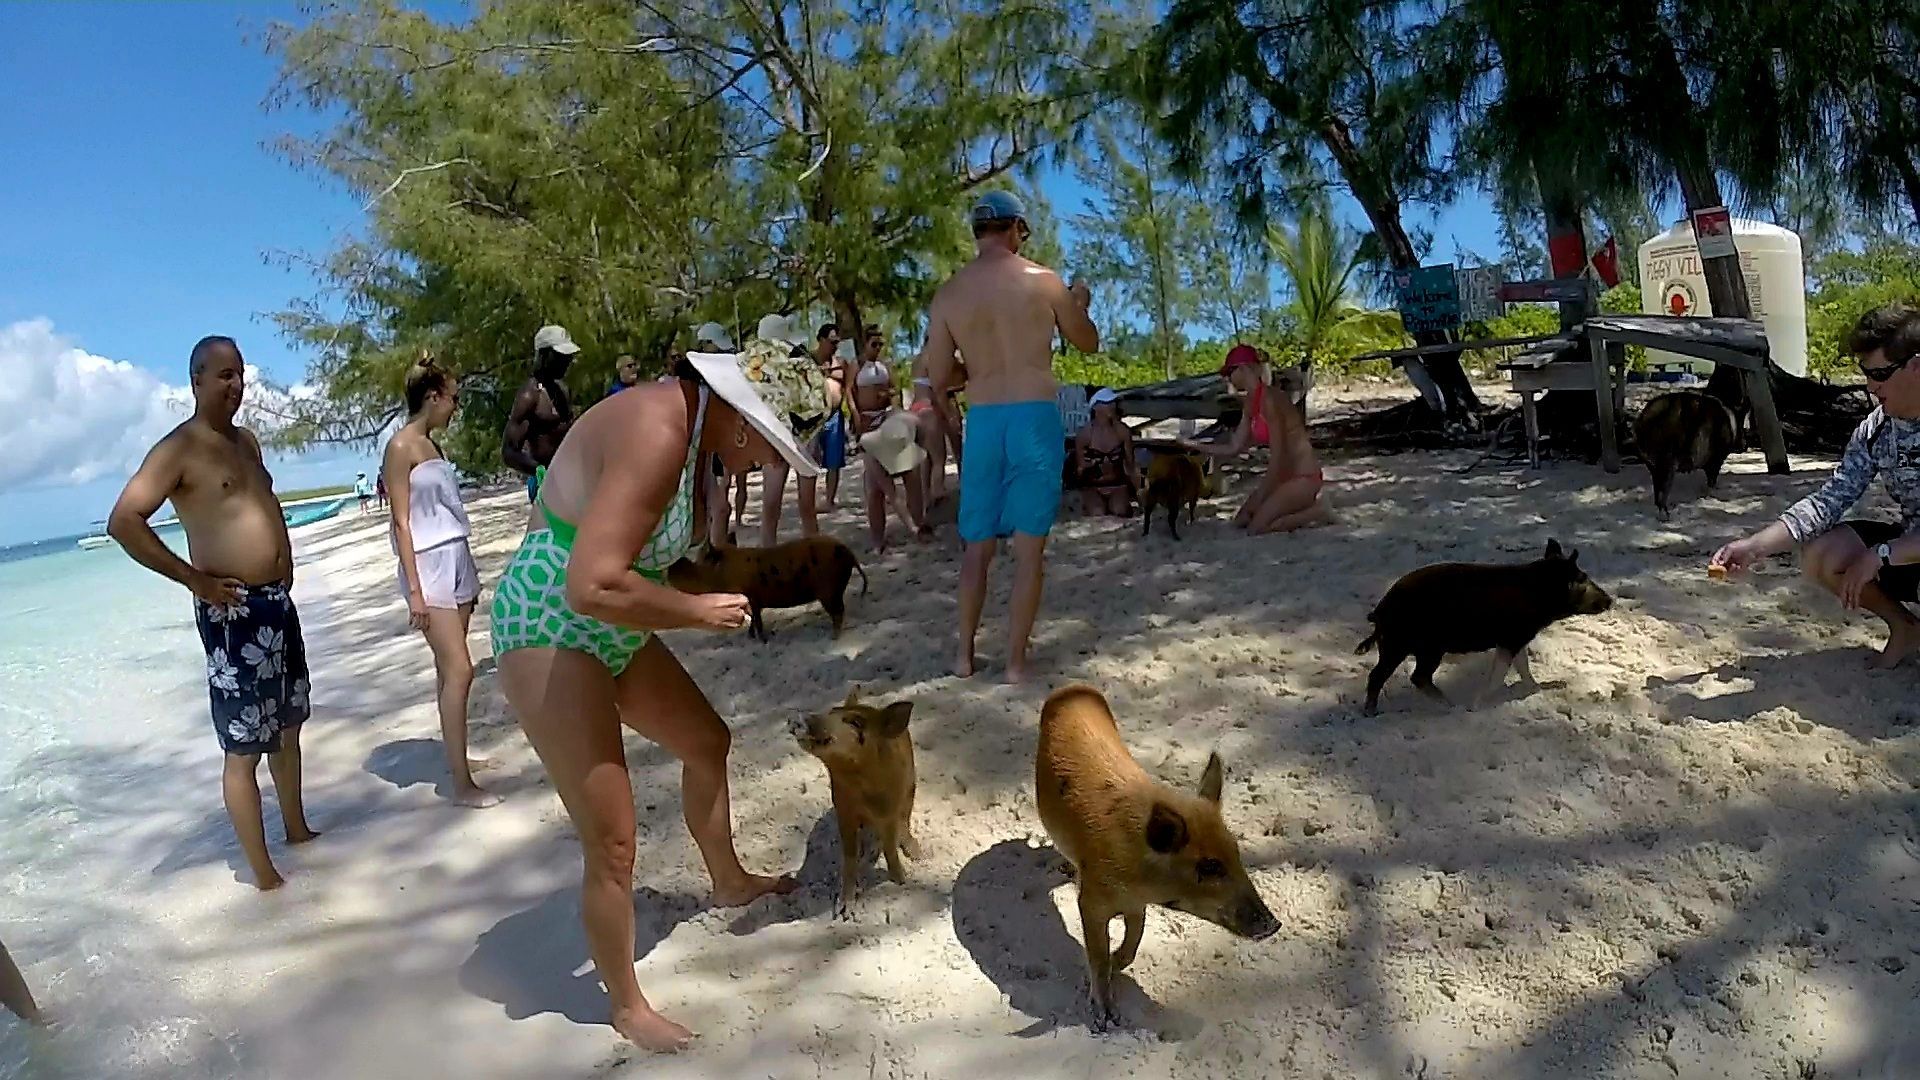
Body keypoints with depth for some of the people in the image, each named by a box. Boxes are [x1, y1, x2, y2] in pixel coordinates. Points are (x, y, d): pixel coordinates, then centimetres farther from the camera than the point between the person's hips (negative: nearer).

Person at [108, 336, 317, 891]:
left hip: (279, 601, 9)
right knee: (243, 750, -3)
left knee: (288, 726, 20)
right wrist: (194, 579, -19)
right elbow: (123, 521, -21)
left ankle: (297, 829, 37)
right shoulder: (178, 449, -12)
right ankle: (265, 875, 4)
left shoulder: (246, 440, 13)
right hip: (232, 611, -9)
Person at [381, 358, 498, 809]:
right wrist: (414, 589, -18)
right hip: (429, 567, -8)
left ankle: (455, 756, 21)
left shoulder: (431, 444, 14)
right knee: (459, 669, -11)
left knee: (449, 667, 12)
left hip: (457, 561, 8)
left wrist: (467, 571, 18)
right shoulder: (401, 447, -10)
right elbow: (402, 522, -14)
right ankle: (462, 784, -8)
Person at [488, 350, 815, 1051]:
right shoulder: (659, 433, -29)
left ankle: (730, 883, 48)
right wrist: (700, 612, -21)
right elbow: (593, 587, -35)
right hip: (548, 634, -10)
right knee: (611, 847, -3)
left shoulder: (691, 426, 2)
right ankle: (627, 1007, 20)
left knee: (707, 742, 24)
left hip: (609, 631, 10)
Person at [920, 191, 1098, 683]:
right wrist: (1080, 304, 32)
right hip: (1035, 417, -2)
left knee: (978, 543, 14)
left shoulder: (947, 294, 3)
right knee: (1029, 545, 3)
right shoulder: (1044, 280, -2)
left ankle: (964, 655, 18)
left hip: (982, 421, 3)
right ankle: (1016, 661, 6)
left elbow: (939, 380, 5)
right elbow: (1089, 343, 13)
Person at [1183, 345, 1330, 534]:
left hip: (1304, 477, -9)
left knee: (1256, 527, -16)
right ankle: (1305, 506, 15)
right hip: (1286, 476, 10)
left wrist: (1258, 497, -18)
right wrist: (1194, 445, 12)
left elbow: (1277, 456, -23)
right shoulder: (1251, 403, 7)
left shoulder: (1270, 398, -22)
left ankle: (1317, 512, -2)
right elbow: (1234, 448, 12)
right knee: (1241, 521, 9)